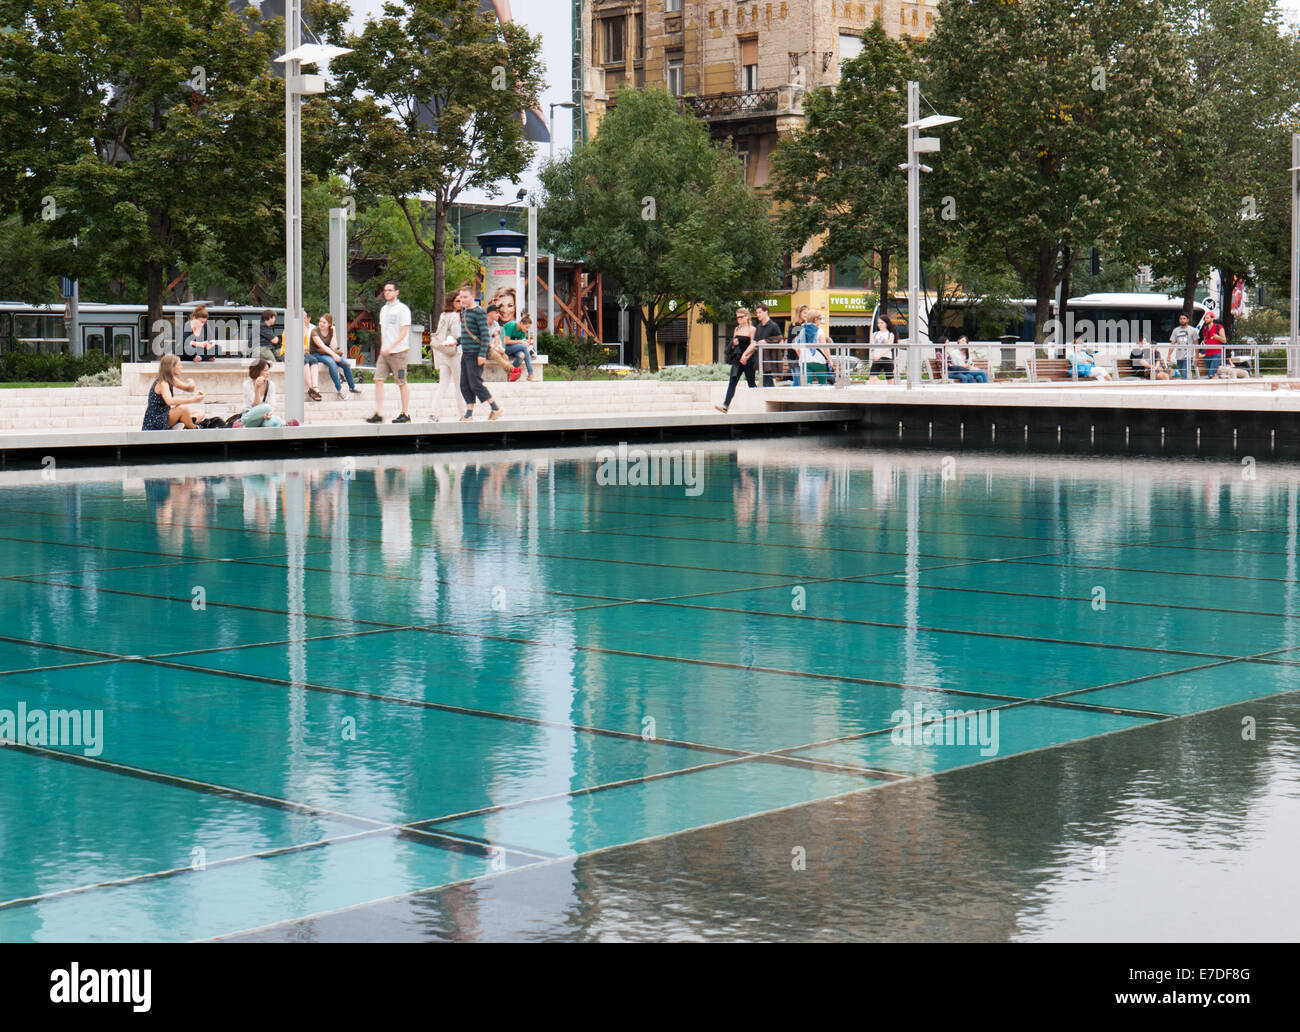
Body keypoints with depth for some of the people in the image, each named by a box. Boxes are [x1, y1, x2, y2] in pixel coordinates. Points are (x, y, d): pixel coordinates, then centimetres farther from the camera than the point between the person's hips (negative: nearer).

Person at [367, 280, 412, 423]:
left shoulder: (402, 309, -7)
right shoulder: (383, 309, 16)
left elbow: (404, 332, -13)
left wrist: (390, 347, -20)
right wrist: (382, 348, 13)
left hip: (398, 352, -7)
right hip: (384, 352, 7)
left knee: (401, 383, 0)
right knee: (378, 380, -4)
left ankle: (405, 414, 8)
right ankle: (378, 414, -5)